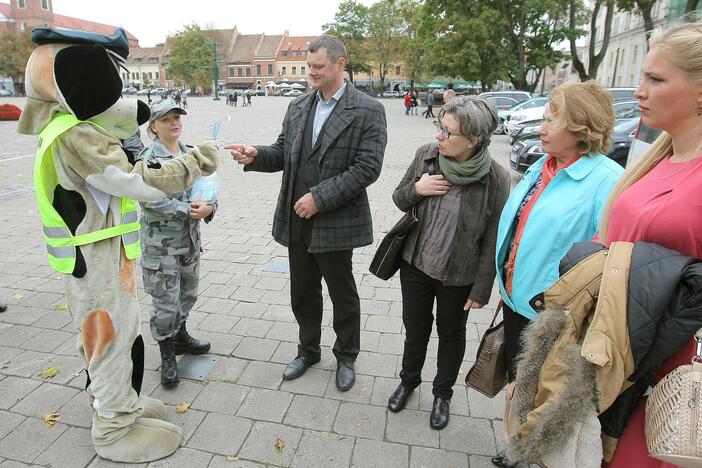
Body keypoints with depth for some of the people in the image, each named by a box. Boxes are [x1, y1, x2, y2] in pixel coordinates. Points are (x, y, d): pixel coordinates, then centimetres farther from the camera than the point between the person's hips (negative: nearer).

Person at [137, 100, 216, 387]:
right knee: (165, 300, 2)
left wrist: (209, 206, -16)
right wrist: (188, 210, -22)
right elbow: (151, 201, -21)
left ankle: (180, 335, 41)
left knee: (188, 292, 19)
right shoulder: (147, 159, -11)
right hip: (161, 242, -6)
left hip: (190, 238, 6)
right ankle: (167, 355, 19)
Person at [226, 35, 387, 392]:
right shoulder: (298, 106, 8)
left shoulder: (368, 110, -9)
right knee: (303, 293, 18)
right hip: (296, 219, 5)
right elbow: (283, 153, 11)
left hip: (335, 223, -5)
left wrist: (319, 198, -20)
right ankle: (308, 350, 41)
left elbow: (367, 168, -16)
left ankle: (346, 357, 35)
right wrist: (256, 155, -10)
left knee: (343, 295, 12)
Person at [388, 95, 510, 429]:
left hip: (457, 276, -2)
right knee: (415, 328, 20)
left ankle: (443, 394, 45)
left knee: (451, 333, 19)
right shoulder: (426, 155, -11)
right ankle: (408, 380, 48)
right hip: (415, 264, 3)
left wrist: (481, 290, -8)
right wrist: (416, 189, -20)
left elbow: (492, 242, -12)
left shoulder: (496, 179, -20)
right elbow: (399, 200, 2)